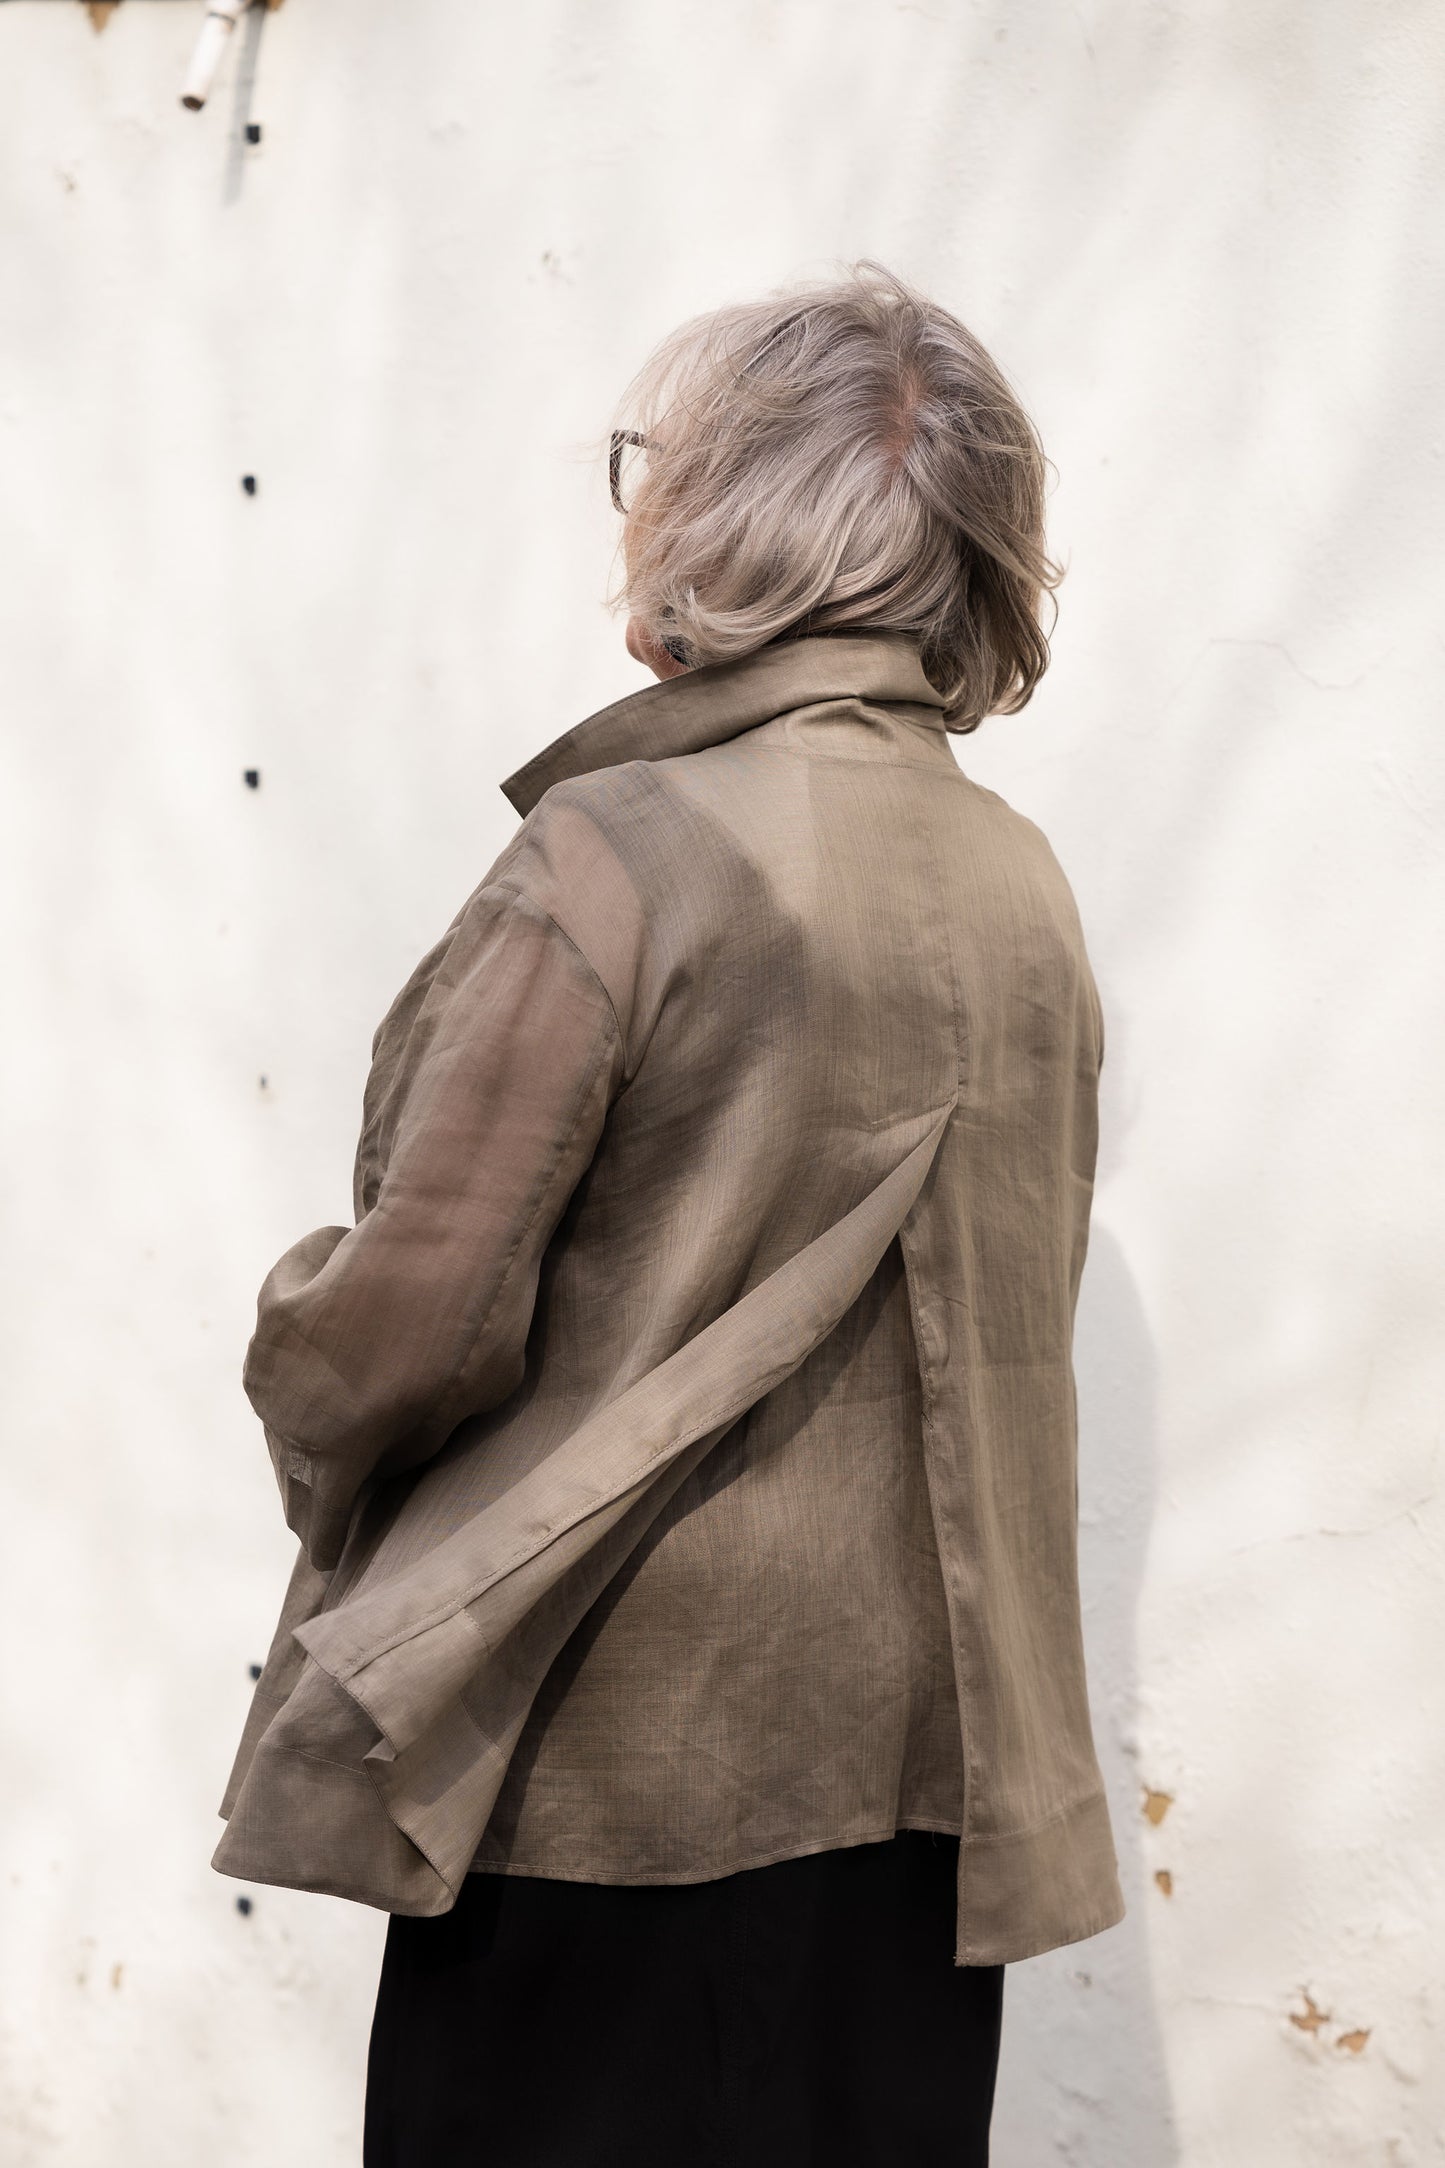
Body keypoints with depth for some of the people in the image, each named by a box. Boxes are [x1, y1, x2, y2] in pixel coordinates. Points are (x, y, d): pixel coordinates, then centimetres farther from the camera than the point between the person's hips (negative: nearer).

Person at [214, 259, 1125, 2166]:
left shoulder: (625, 849, -16)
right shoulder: (1023, 887, 4)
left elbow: (416, 1322, -16)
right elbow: (1007, 1321, 10)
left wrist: (308, 1393, 6)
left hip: (624, 1762, -6)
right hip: (918, 1762, 6)